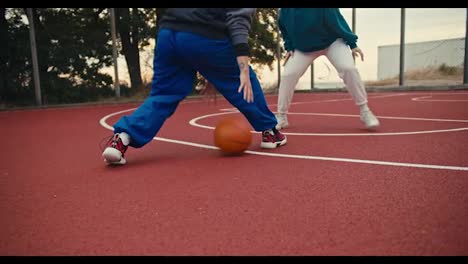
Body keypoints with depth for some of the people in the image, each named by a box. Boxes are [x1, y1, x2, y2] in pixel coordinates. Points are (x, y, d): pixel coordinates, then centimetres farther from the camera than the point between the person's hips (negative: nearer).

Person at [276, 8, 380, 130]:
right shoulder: (285, 10, -17)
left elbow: (337, 20, -21)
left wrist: (352, 43, -18)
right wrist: (289, 48, -4)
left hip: (333, 41, -3)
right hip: (303, 47, 3)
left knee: (348, 68, -22)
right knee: (287, 75, -12)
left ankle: (365, 111, -5)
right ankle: (281, 118, 1)